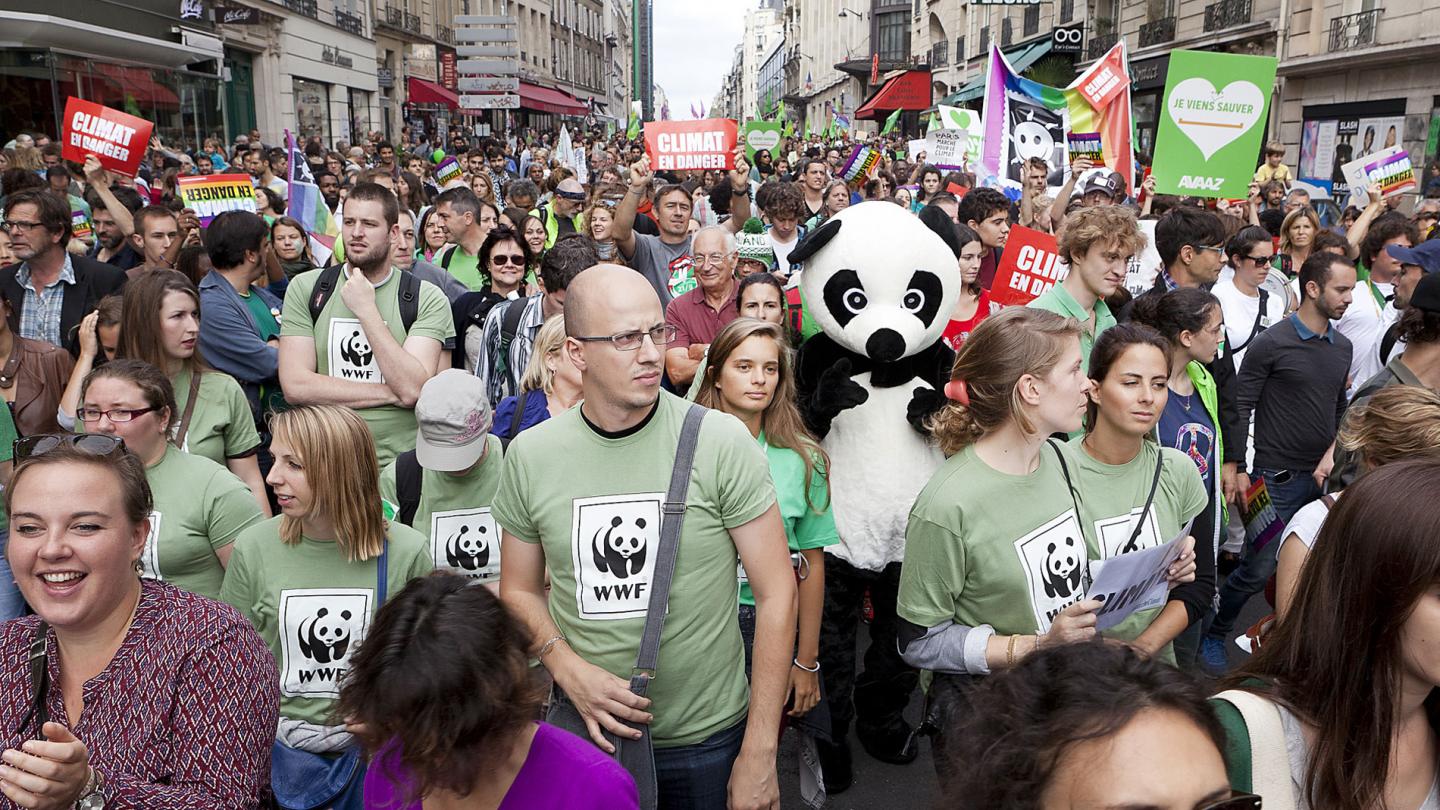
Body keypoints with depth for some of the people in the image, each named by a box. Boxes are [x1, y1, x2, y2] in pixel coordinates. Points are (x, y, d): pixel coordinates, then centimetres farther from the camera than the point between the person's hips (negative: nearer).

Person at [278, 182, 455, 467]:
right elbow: (295, 386, -3)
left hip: (400, 463, -1)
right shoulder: (305, 288, 7)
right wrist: (390, 393, -8)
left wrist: (366, 310, -9)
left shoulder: (427, 298, 1)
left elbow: (413, 390, -12)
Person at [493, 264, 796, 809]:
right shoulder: (530, 456, -7)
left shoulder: (721, 442, -15)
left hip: (709, 736, -1)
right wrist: (570, 670, -13)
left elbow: (776, 592, -12)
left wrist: (759, 755, -12)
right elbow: (520, 590, 5)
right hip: (585, 724, 2)